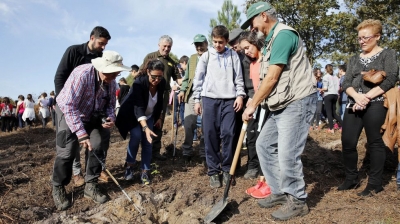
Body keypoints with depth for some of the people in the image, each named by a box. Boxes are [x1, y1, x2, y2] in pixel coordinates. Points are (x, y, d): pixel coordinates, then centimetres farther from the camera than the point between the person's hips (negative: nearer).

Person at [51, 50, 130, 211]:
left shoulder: (111, 82, -13)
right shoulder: (82, 74, -32)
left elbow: (110, 103, 1)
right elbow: (69, 106, -35)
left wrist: (110, 117, -22)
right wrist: (81, 133, -39)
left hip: (91, 115, 6)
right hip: (68, 111, -5)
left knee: (98, 144, -8)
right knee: (67, 150, -14)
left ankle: (90, 186, 7)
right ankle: (58, 189, 8)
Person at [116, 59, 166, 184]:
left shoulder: (162, 83, -18)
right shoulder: (139, 83, -34)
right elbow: (138, 107, -42)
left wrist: (159, 117, 7)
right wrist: (145, 128, -52)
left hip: (149, 116, 4)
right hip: (133, 115, -4)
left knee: (147, 141, -5)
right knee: (136, 136, -22)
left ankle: (145, 171, 3)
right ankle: (130, 164, 0)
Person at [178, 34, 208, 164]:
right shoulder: (192, 58, 18)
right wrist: (182, 90, 4)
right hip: (192, 94, 4)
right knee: (189, 124, 0)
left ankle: (204, 155, 14)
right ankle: (187, 153, 13)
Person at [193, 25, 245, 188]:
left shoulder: (233, 56, 11)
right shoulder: (206, 56, 9)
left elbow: (238, 77, 10)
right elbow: (198, 78, 8)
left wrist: (240, 95, -2)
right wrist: (196, 99, 3)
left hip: (229, 99, 0)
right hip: (209, 98, 0)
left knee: (228, 133, -4)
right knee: (210, 135, 0)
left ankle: (227, 169, 11)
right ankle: (213, 170, 10)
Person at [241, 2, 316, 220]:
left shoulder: (283, 34, -13)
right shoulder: (271, 40, 19)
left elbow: (272, 77, -18)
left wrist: (252, 105, -11)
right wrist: (255, 102, 5)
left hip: (297, 102, -10)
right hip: (280, 104, 10)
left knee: (287, 155, -8)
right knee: (264, 145, 10)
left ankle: (297, 201, 13)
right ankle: (279, 192, 23)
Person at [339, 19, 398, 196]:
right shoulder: (354, 59, 18)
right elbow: (346, 83, 8)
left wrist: (367, 97, -15)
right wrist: (357, 96, -14)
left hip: (375, 105, -4)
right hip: (354, 105, 5)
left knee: (374, 142, 0)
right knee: (347, 142, 2)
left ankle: (375, 184, 12)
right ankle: (351, 178, 19)